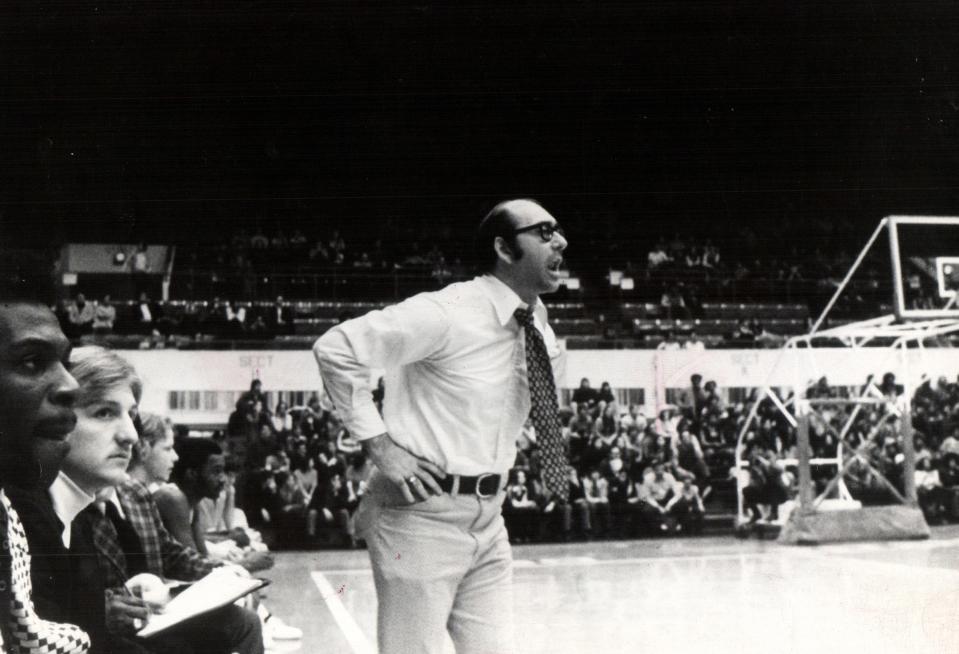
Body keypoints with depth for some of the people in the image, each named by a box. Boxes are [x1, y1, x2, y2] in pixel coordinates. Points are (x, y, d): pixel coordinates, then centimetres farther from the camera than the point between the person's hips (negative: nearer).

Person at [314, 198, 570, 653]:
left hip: (487, 518, 7)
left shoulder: (537, 324, 5)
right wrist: (378, 444, -18)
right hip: (423, 513, -7)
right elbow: (336, 348, -17)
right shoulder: (448, 314, -17)